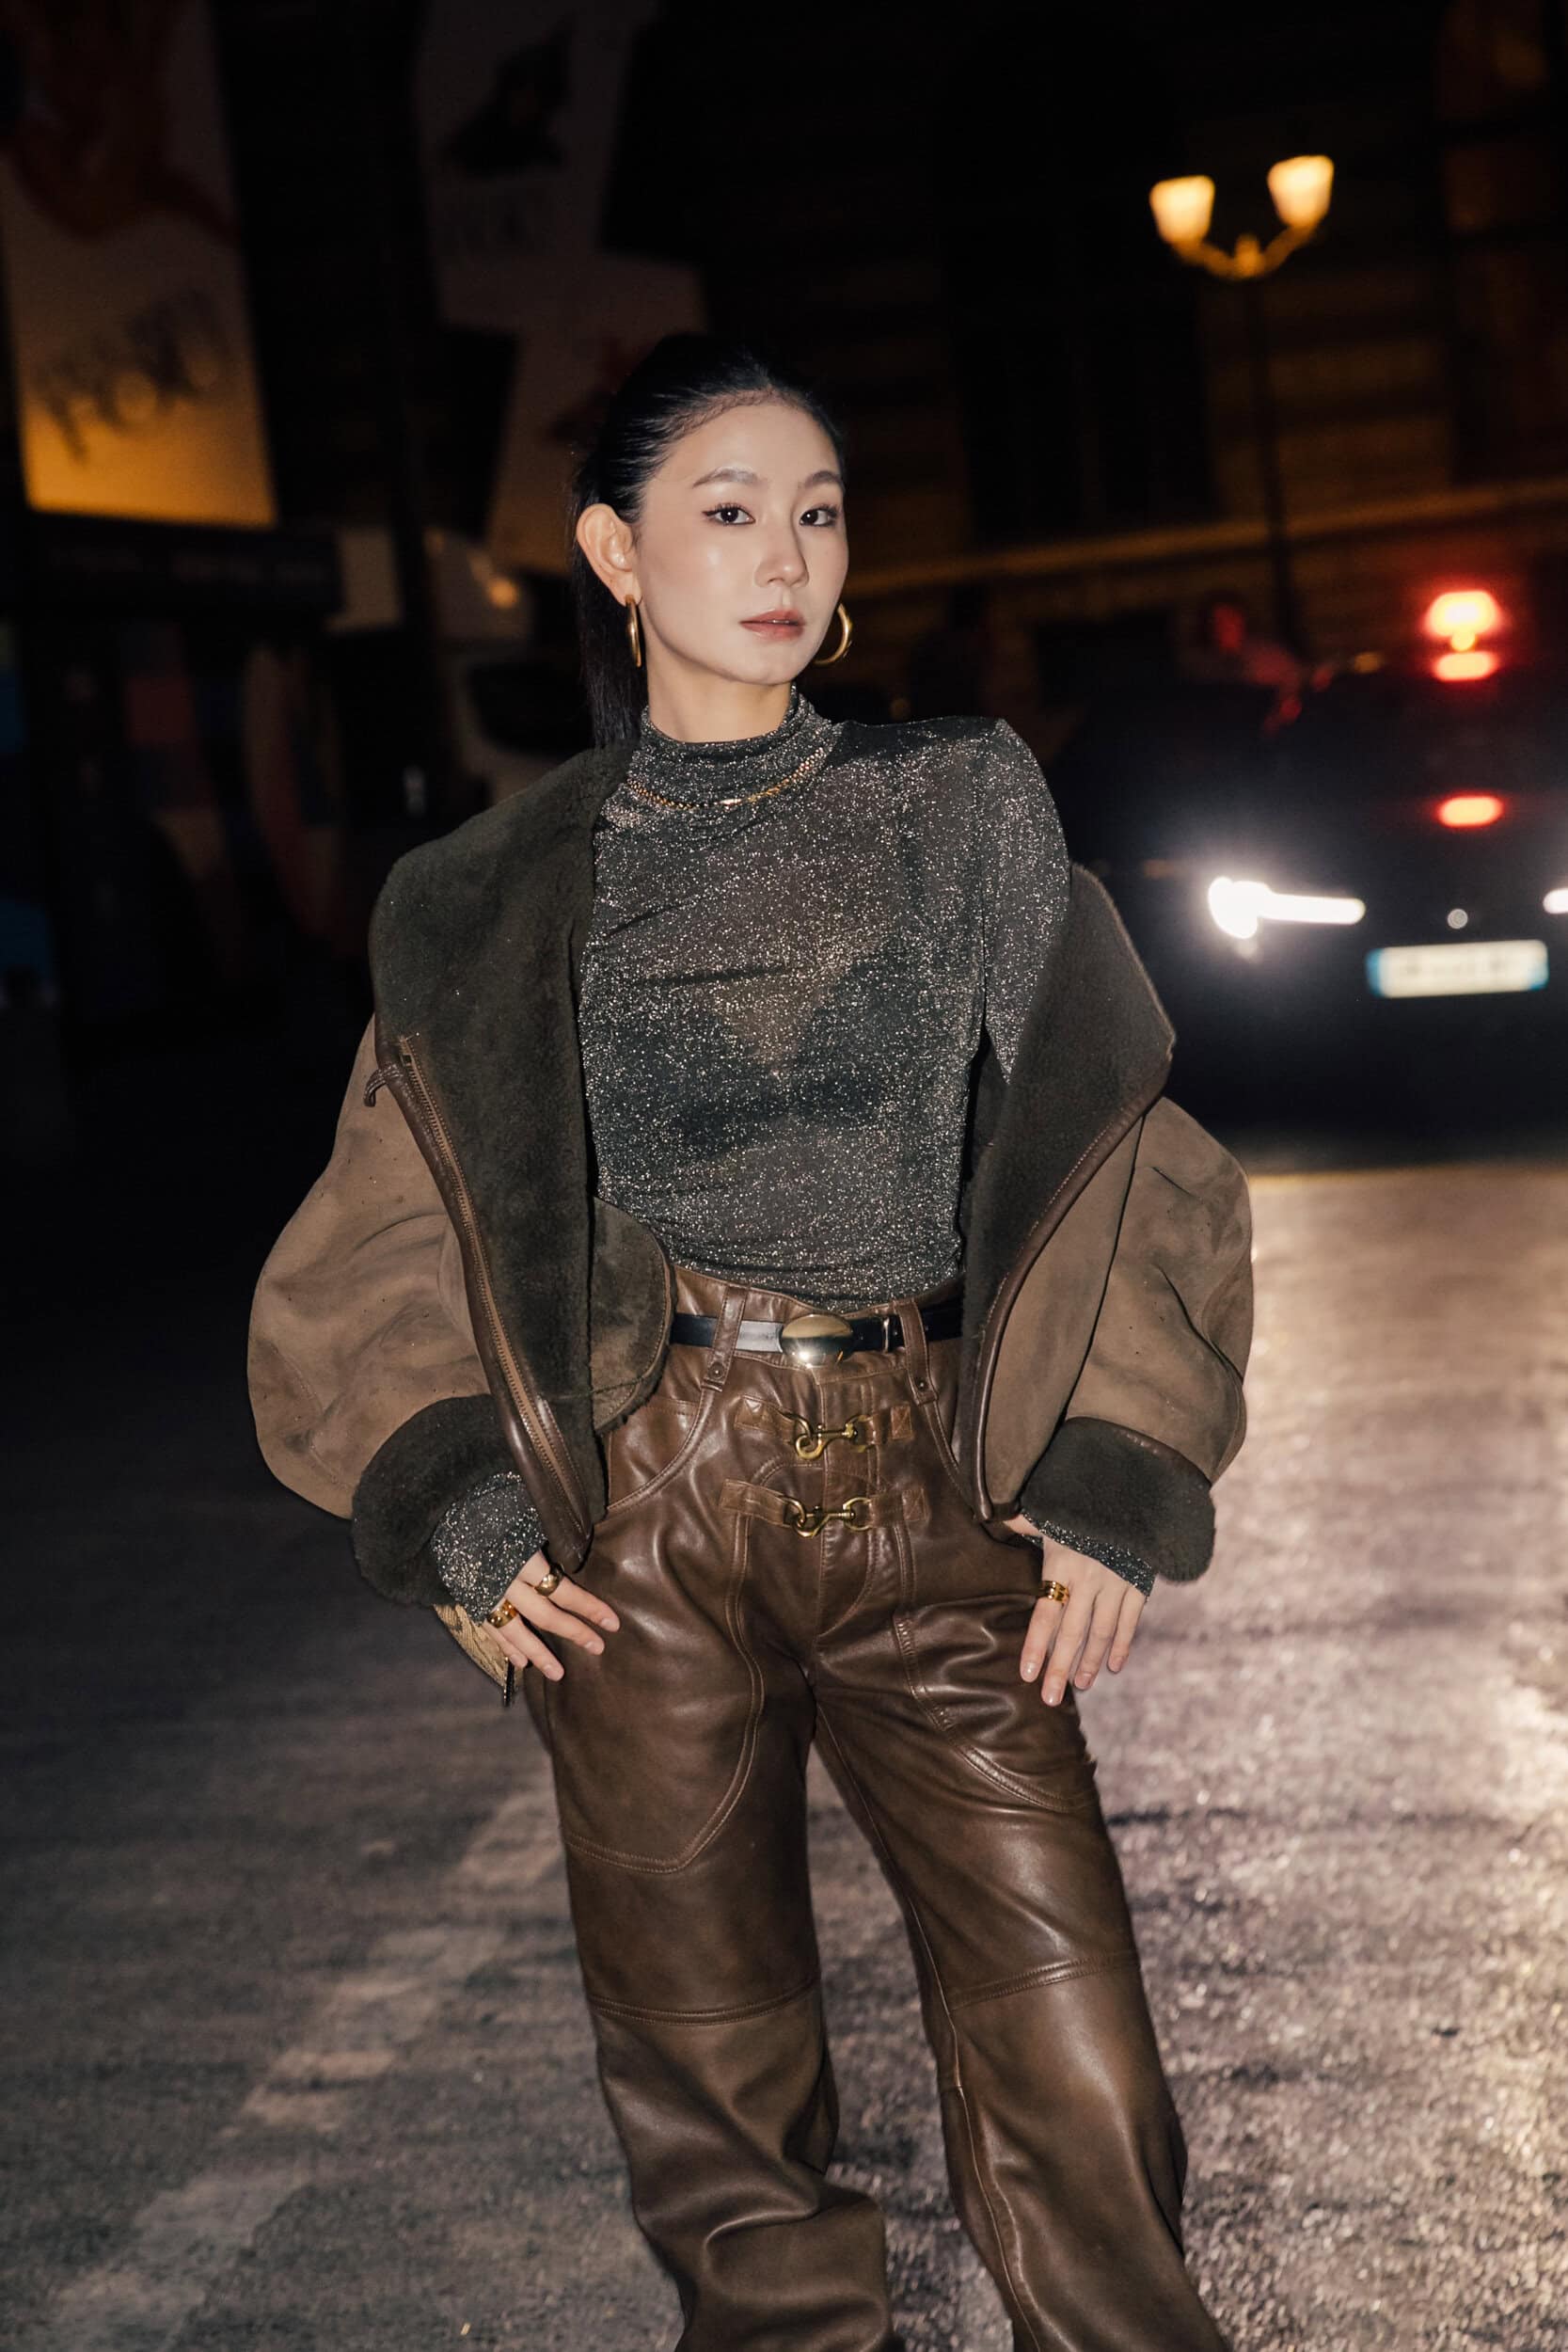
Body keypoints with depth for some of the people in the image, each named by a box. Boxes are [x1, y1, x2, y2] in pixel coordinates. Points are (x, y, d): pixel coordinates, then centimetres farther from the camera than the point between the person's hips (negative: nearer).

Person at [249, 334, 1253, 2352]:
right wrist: (454, 1514, -3)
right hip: (652, 1519, 0)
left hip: (931, 1505, 0)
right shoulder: (508, 898, 6)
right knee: (718, 2085, 8)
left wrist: (1121, 1483, 0)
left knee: (1079, 2094, -4)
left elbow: (1114, 1153, 8)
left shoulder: (964, 809, 8)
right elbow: (388, 1230, 10)